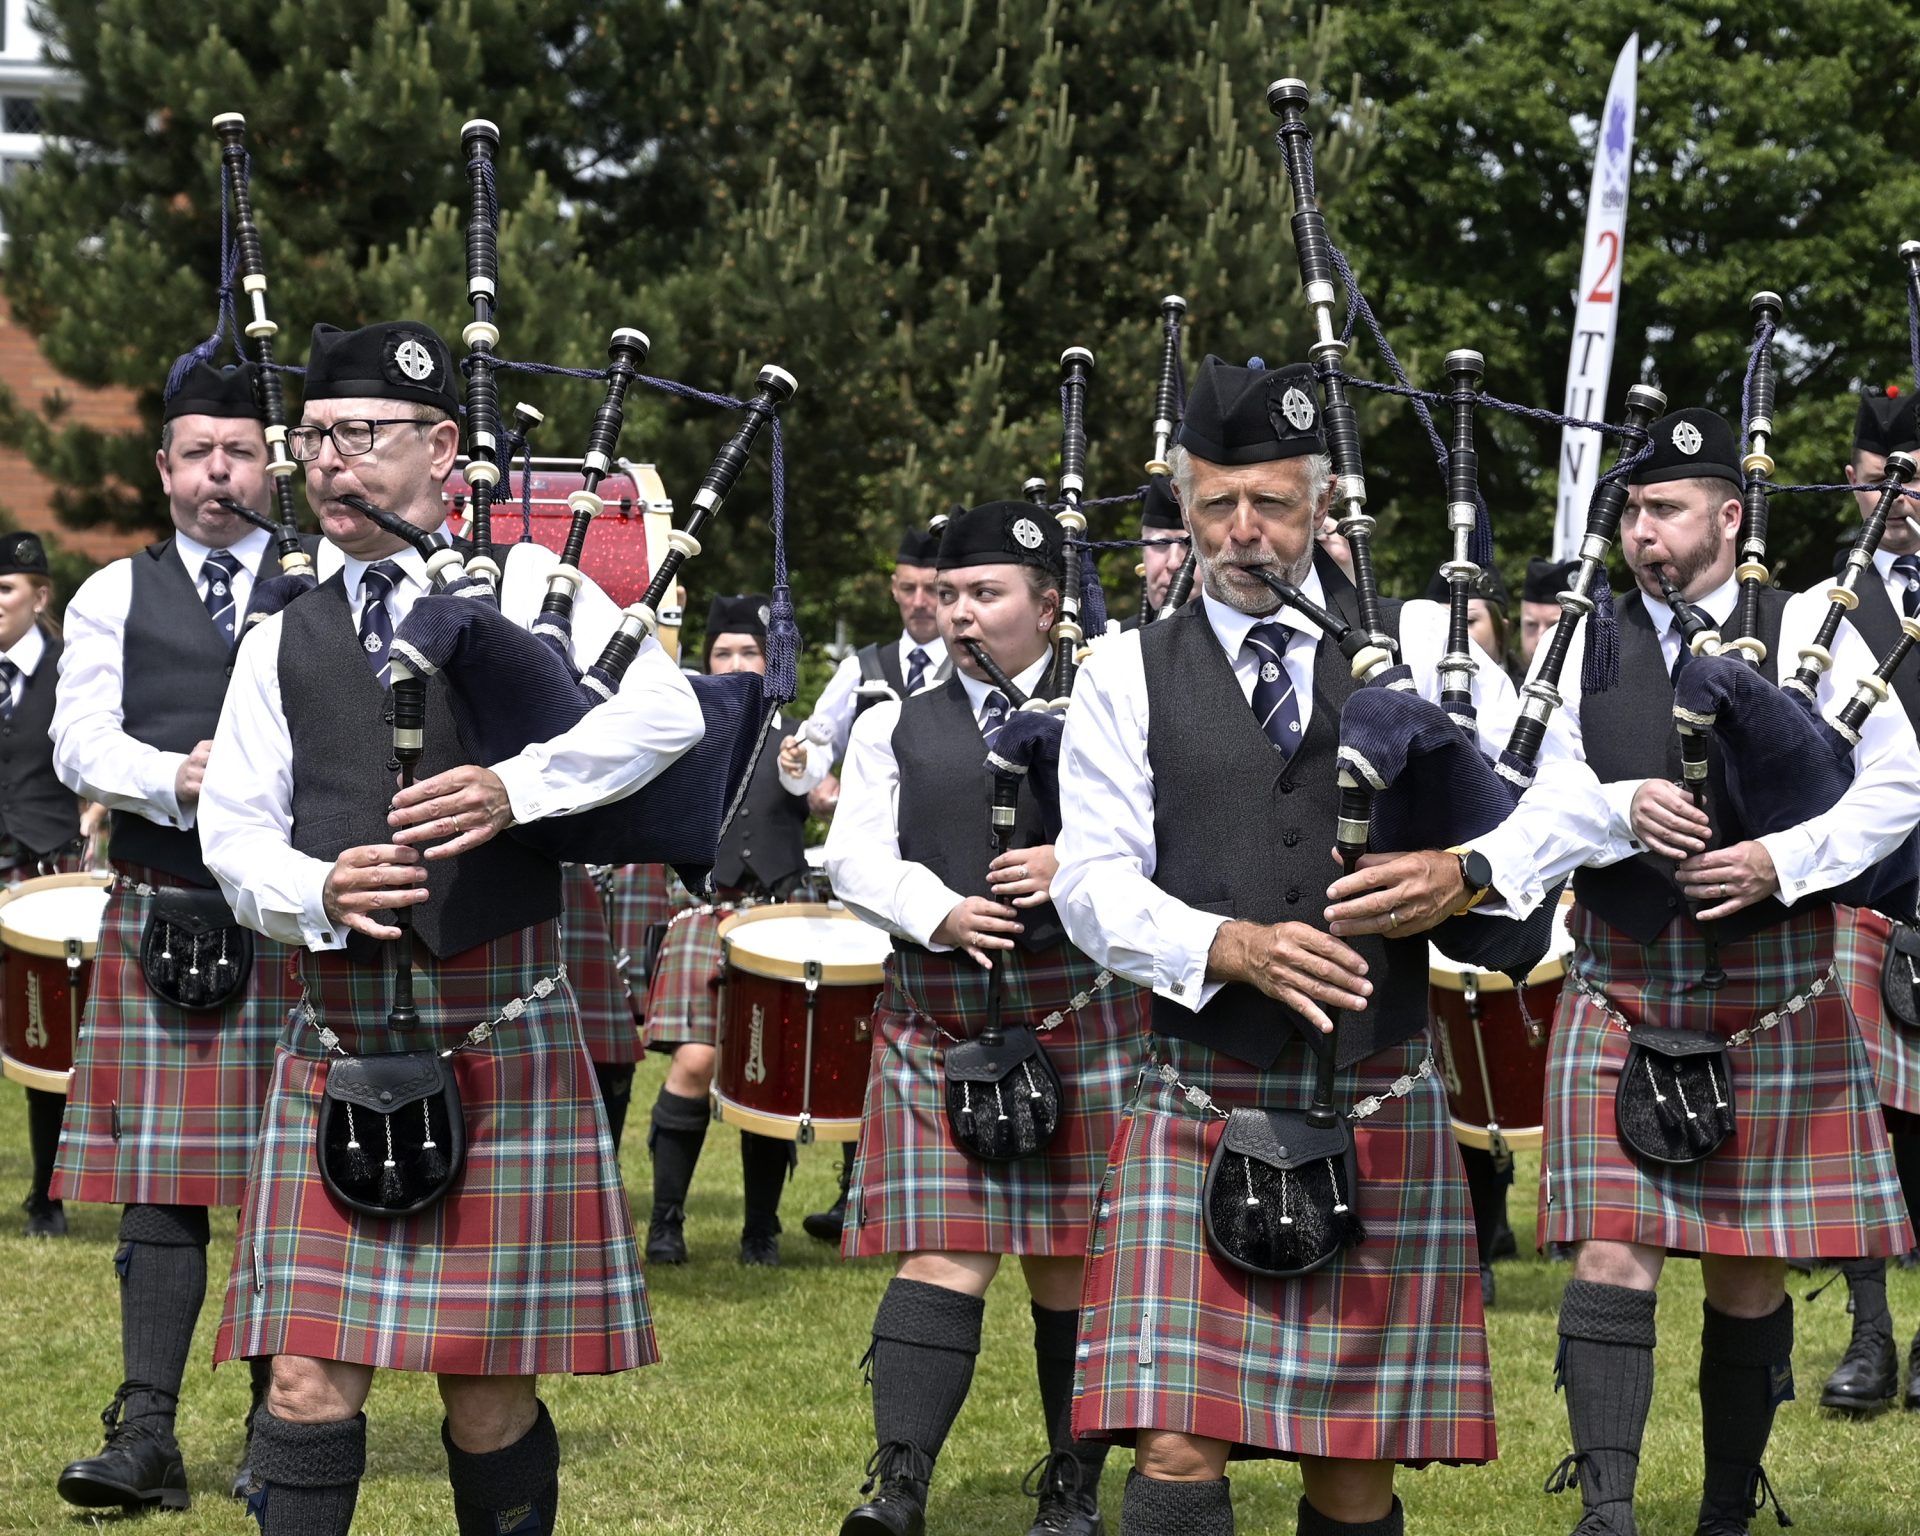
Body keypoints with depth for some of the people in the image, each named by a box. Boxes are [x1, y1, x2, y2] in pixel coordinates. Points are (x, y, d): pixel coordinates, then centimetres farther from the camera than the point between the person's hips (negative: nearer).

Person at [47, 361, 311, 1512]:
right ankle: (146, 1434, -2)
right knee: (159, 1180, -2)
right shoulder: (115, 596, 11)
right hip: (156, 918, 1)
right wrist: (177, 781, -18)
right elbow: (80, 741, -1)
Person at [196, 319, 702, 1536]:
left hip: (502, 1036, -3)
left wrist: (518, 788, -24)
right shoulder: (285, 641, 13)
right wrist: (317, 896, -13)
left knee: (490, 1390, 3)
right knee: (310, 1377, -3)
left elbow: (668, 711, -11)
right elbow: (234, 830, 9)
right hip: (340, 1040, 3)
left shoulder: (524, 583, 3)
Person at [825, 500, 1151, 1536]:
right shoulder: (896, 730, 14)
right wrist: (940, 913, -13)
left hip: (1081, 1013, 0)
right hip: (938, 1014, 1)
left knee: (1073, 1258, 5)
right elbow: (855, 858, 5)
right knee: (943, 1250, -10)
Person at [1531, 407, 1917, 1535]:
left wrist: (1782, 861, -15)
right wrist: (1624, 809, -15)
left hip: (1772, 990, -1)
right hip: (1622, 988, 1)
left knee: (1750, 1272, 6)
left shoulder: (1809, 630, 2)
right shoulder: (1589, 642, 8)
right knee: (1612, 1253, -10)